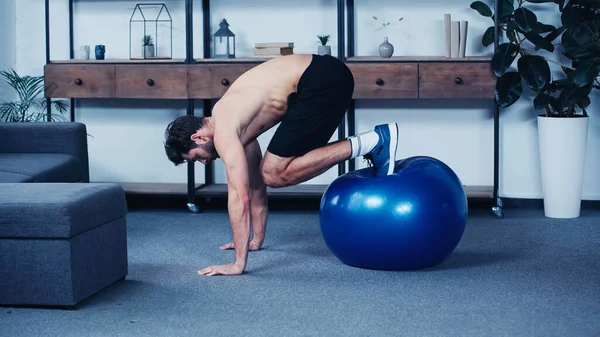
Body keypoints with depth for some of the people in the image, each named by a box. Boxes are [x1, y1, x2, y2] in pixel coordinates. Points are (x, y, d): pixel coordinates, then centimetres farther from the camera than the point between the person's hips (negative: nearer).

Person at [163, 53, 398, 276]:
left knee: (274, 174, -6)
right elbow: (255, 184, 28)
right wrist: (257, 239, 34)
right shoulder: (234, 126, 18)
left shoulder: (224, 133, -9)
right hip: (322, 77, 9)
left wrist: (238, 263, -11)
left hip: (323, 81, -9)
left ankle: (366, 143, -8)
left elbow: (240, 197, -15)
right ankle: (371, 144, 16)